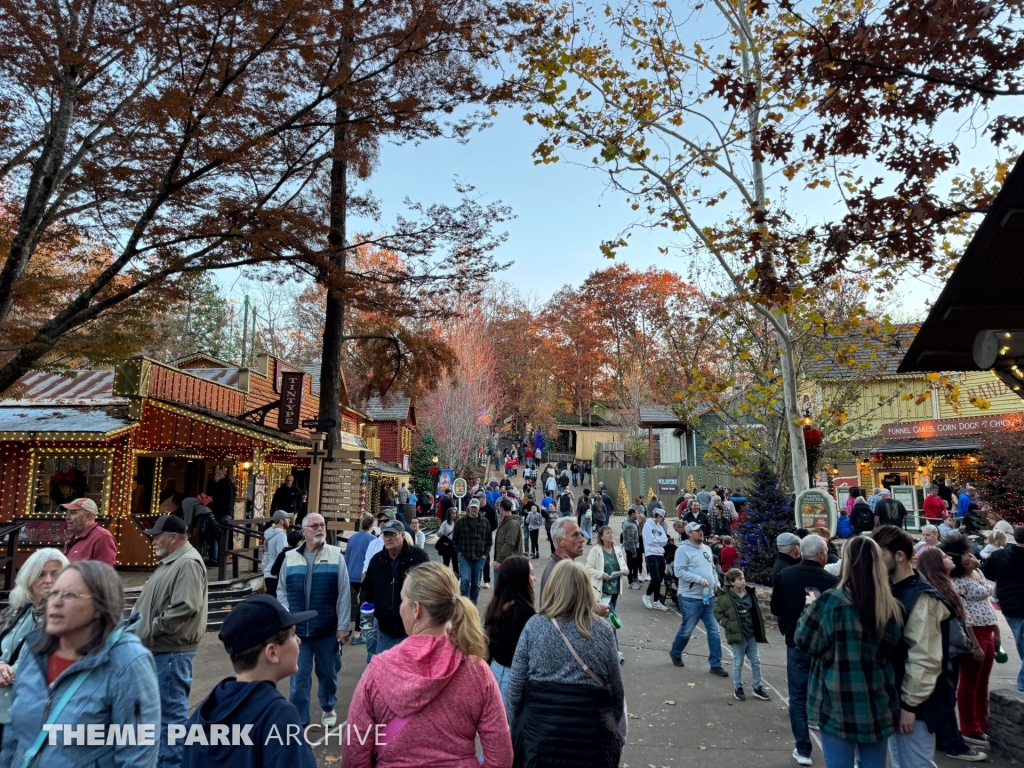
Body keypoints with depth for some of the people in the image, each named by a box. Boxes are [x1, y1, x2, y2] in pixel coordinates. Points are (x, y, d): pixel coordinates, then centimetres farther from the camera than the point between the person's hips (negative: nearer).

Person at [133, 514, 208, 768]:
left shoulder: (188, 563, -18)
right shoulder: (170, 562, 15)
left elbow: (184, 608, -26)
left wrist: (151, 631, -17)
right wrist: (140, 627, 10)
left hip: (171, 651, -11)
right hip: (159, 649, 11)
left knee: (172, 711, -2)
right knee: (160, 708, 21)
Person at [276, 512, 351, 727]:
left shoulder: (336, 556, -4)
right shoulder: (290, 557, 2)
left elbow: (344, 594, -4)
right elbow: (282, 591, 7)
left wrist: (343, 626, -6)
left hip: (328, 629, 0)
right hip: (298, 629, 1)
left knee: (328, 673, 15)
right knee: (299, 676, 6)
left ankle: (328, 708, 39)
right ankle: (298, 718, 21)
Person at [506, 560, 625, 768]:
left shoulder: (535, 626, -9)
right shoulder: (603, 630, -6)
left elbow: (516, 683, -5)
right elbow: (616, 688, 2)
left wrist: (514, 724, 9)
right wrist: (613, 726, 16)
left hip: (540, 729, -1)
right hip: (591, 732, 1)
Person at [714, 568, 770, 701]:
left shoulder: (749, 594, 0)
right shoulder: (725, 598, -17)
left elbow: (755, 611, 13)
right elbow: (718, 613, -8)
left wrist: (759, 626, 9)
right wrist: (729, 625, -14)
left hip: (751, 634, 5)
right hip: (737, 636, -5)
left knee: (756, 661, 12)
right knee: (738, 663, 7)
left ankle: (758, 687, 27)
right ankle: (738, 688, 22)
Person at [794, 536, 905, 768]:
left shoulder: (831, 602, -19)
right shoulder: (893, 608, -4)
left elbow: (803, 642, -5)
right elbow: (893, 652, 12)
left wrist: (811, 608, 8)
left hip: (838, 705, -4)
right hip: (878, 705, 4)